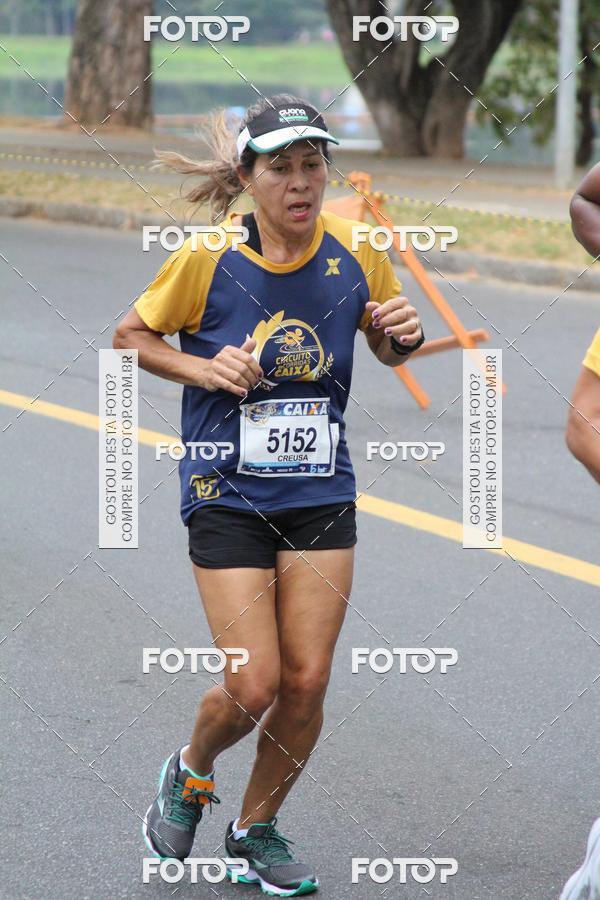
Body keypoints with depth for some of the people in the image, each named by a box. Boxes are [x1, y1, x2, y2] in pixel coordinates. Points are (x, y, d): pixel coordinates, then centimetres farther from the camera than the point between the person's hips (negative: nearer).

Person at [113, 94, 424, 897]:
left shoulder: (357, 253, -5)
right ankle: (190, 772, 26)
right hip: (227, 496, -3)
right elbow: (130, 336, 1)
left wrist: (406, 336, -12)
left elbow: (387, 349, 12)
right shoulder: (206, 257, -12)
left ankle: (256, 826, 24)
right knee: (253, 687, -8)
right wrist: (202, 367, -16)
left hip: (322, 496, 3)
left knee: (307, 682, 0)